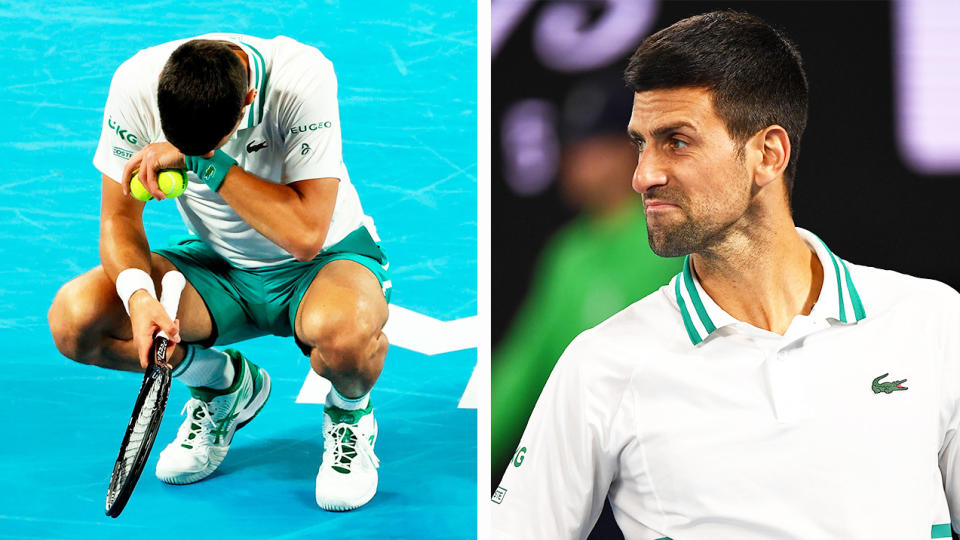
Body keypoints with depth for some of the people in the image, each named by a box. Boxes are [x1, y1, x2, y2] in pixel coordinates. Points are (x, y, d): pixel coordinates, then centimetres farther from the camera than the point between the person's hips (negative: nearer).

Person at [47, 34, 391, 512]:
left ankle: (349, 414, -1)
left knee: (342, 332, -41)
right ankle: (226, 384, 8)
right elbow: (119, 218, -11)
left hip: (324, 261, -4)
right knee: (73, 317, -20)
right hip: (219, 266, 4)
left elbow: (306, 235, -34)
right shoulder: (136, 84, -20)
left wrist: (202, 160, -35)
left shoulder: (303, 77, -29)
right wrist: (138, 296, -31)